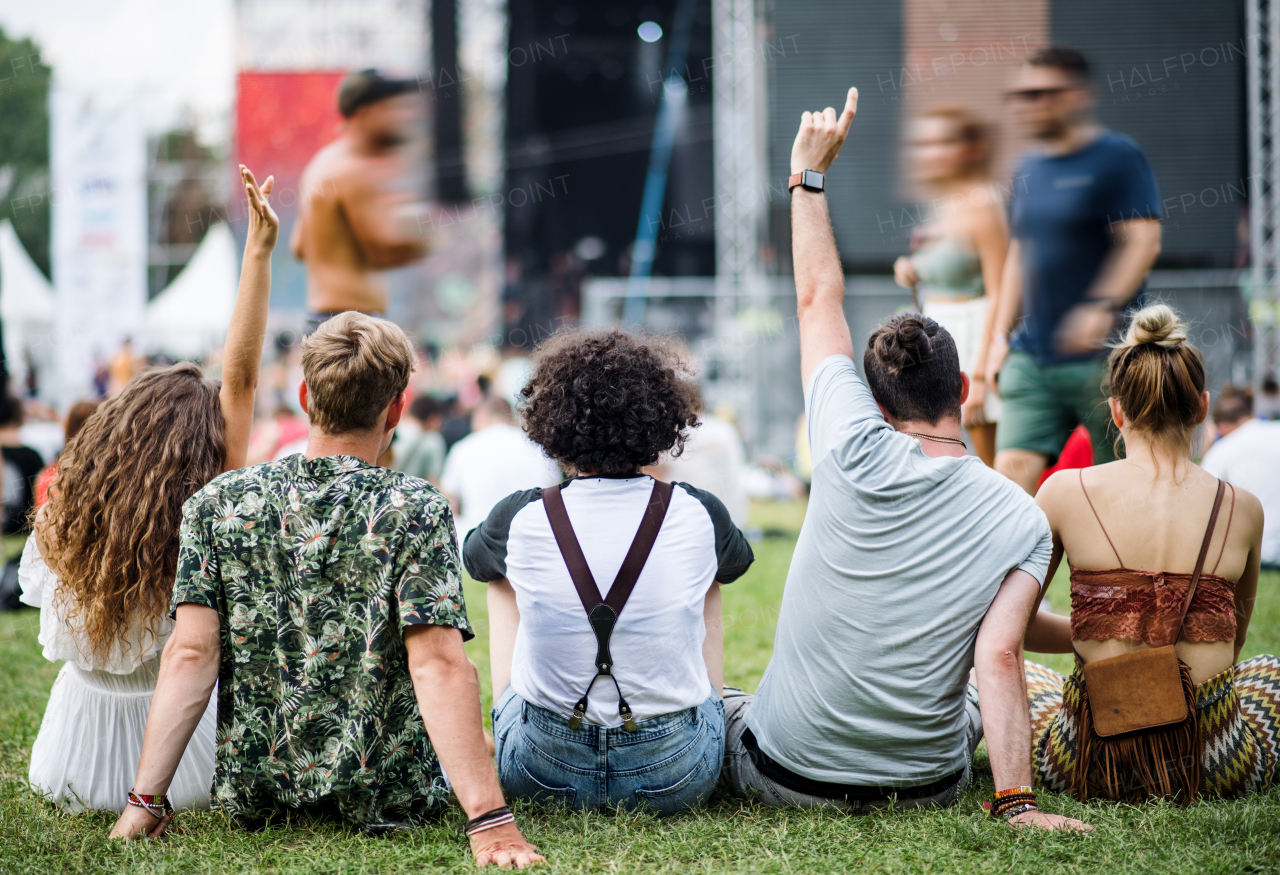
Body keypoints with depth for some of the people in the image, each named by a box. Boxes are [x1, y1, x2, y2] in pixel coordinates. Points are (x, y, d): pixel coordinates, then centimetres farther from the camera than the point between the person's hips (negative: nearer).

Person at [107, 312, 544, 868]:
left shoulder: (219, 503, -4)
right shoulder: (414, 510, -14)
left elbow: (191, 654, -10)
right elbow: (438, 665, -22)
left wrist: (144, 800, -7)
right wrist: (488, 820, -26)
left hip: (252, 801, 4)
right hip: (385, 801, -3)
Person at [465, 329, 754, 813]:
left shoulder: (521, 519, -11)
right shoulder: (697, 516, -9)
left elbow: (474, 559, 17)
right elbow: (736, 561, 19)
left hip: (543, 771, 0)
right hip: (676, 778, 0)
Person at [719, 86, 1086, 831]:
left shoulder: (855, 454, -12)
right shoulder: (1024, 520, -9)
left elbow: (818, 300, 1)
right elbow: (1000, 659, -20)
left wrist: (809, 174, 9)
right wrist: (1017, 802, -20)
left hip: (787, 776, -1)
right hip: (927, 788, 1)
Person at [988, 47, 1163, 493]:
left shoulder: (1117, 157, -5)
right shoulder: (1029, 170, 16)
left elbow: (1143, 242, -14)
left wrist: (1102, 308, -26)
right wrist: (1002, 335, 16)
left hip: (1102, 355, -6)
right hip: (1031, 356, 6)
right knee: (1013, 466, -9)